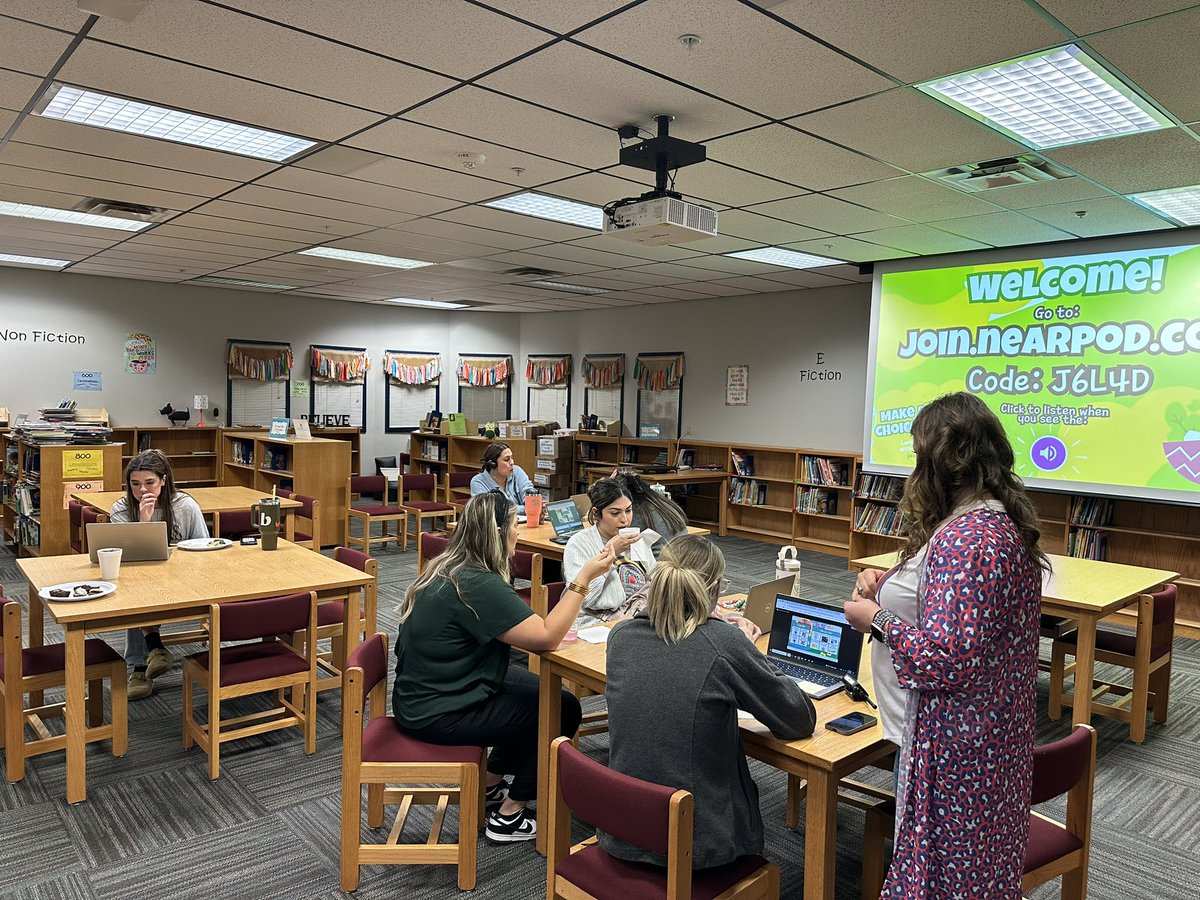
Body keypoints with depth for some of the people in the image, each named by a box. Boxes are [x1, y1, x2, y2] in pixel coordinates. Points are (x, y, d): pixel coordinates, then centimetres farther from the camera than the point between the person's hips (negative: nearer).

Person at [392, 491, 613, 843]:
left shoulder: (448, 569, 4)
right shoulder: (479, 585, -27)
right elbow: (546, 637, -27)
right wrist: (584, 578, -23)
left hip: (422, 695, 10)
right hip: (438, 716, -10)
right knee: (563, 709, -1)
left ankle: (491, 786, 31)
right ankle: (507, 816, 10)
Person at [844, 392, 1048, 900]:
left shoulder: (967, 538, -27)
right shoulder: (1002, 520, 6)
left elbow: (945, 661, -30)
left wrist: (876, 619, -17)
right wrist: (886, 586, 2)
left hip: (954, 743, -10)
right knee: (977, 859, 23)